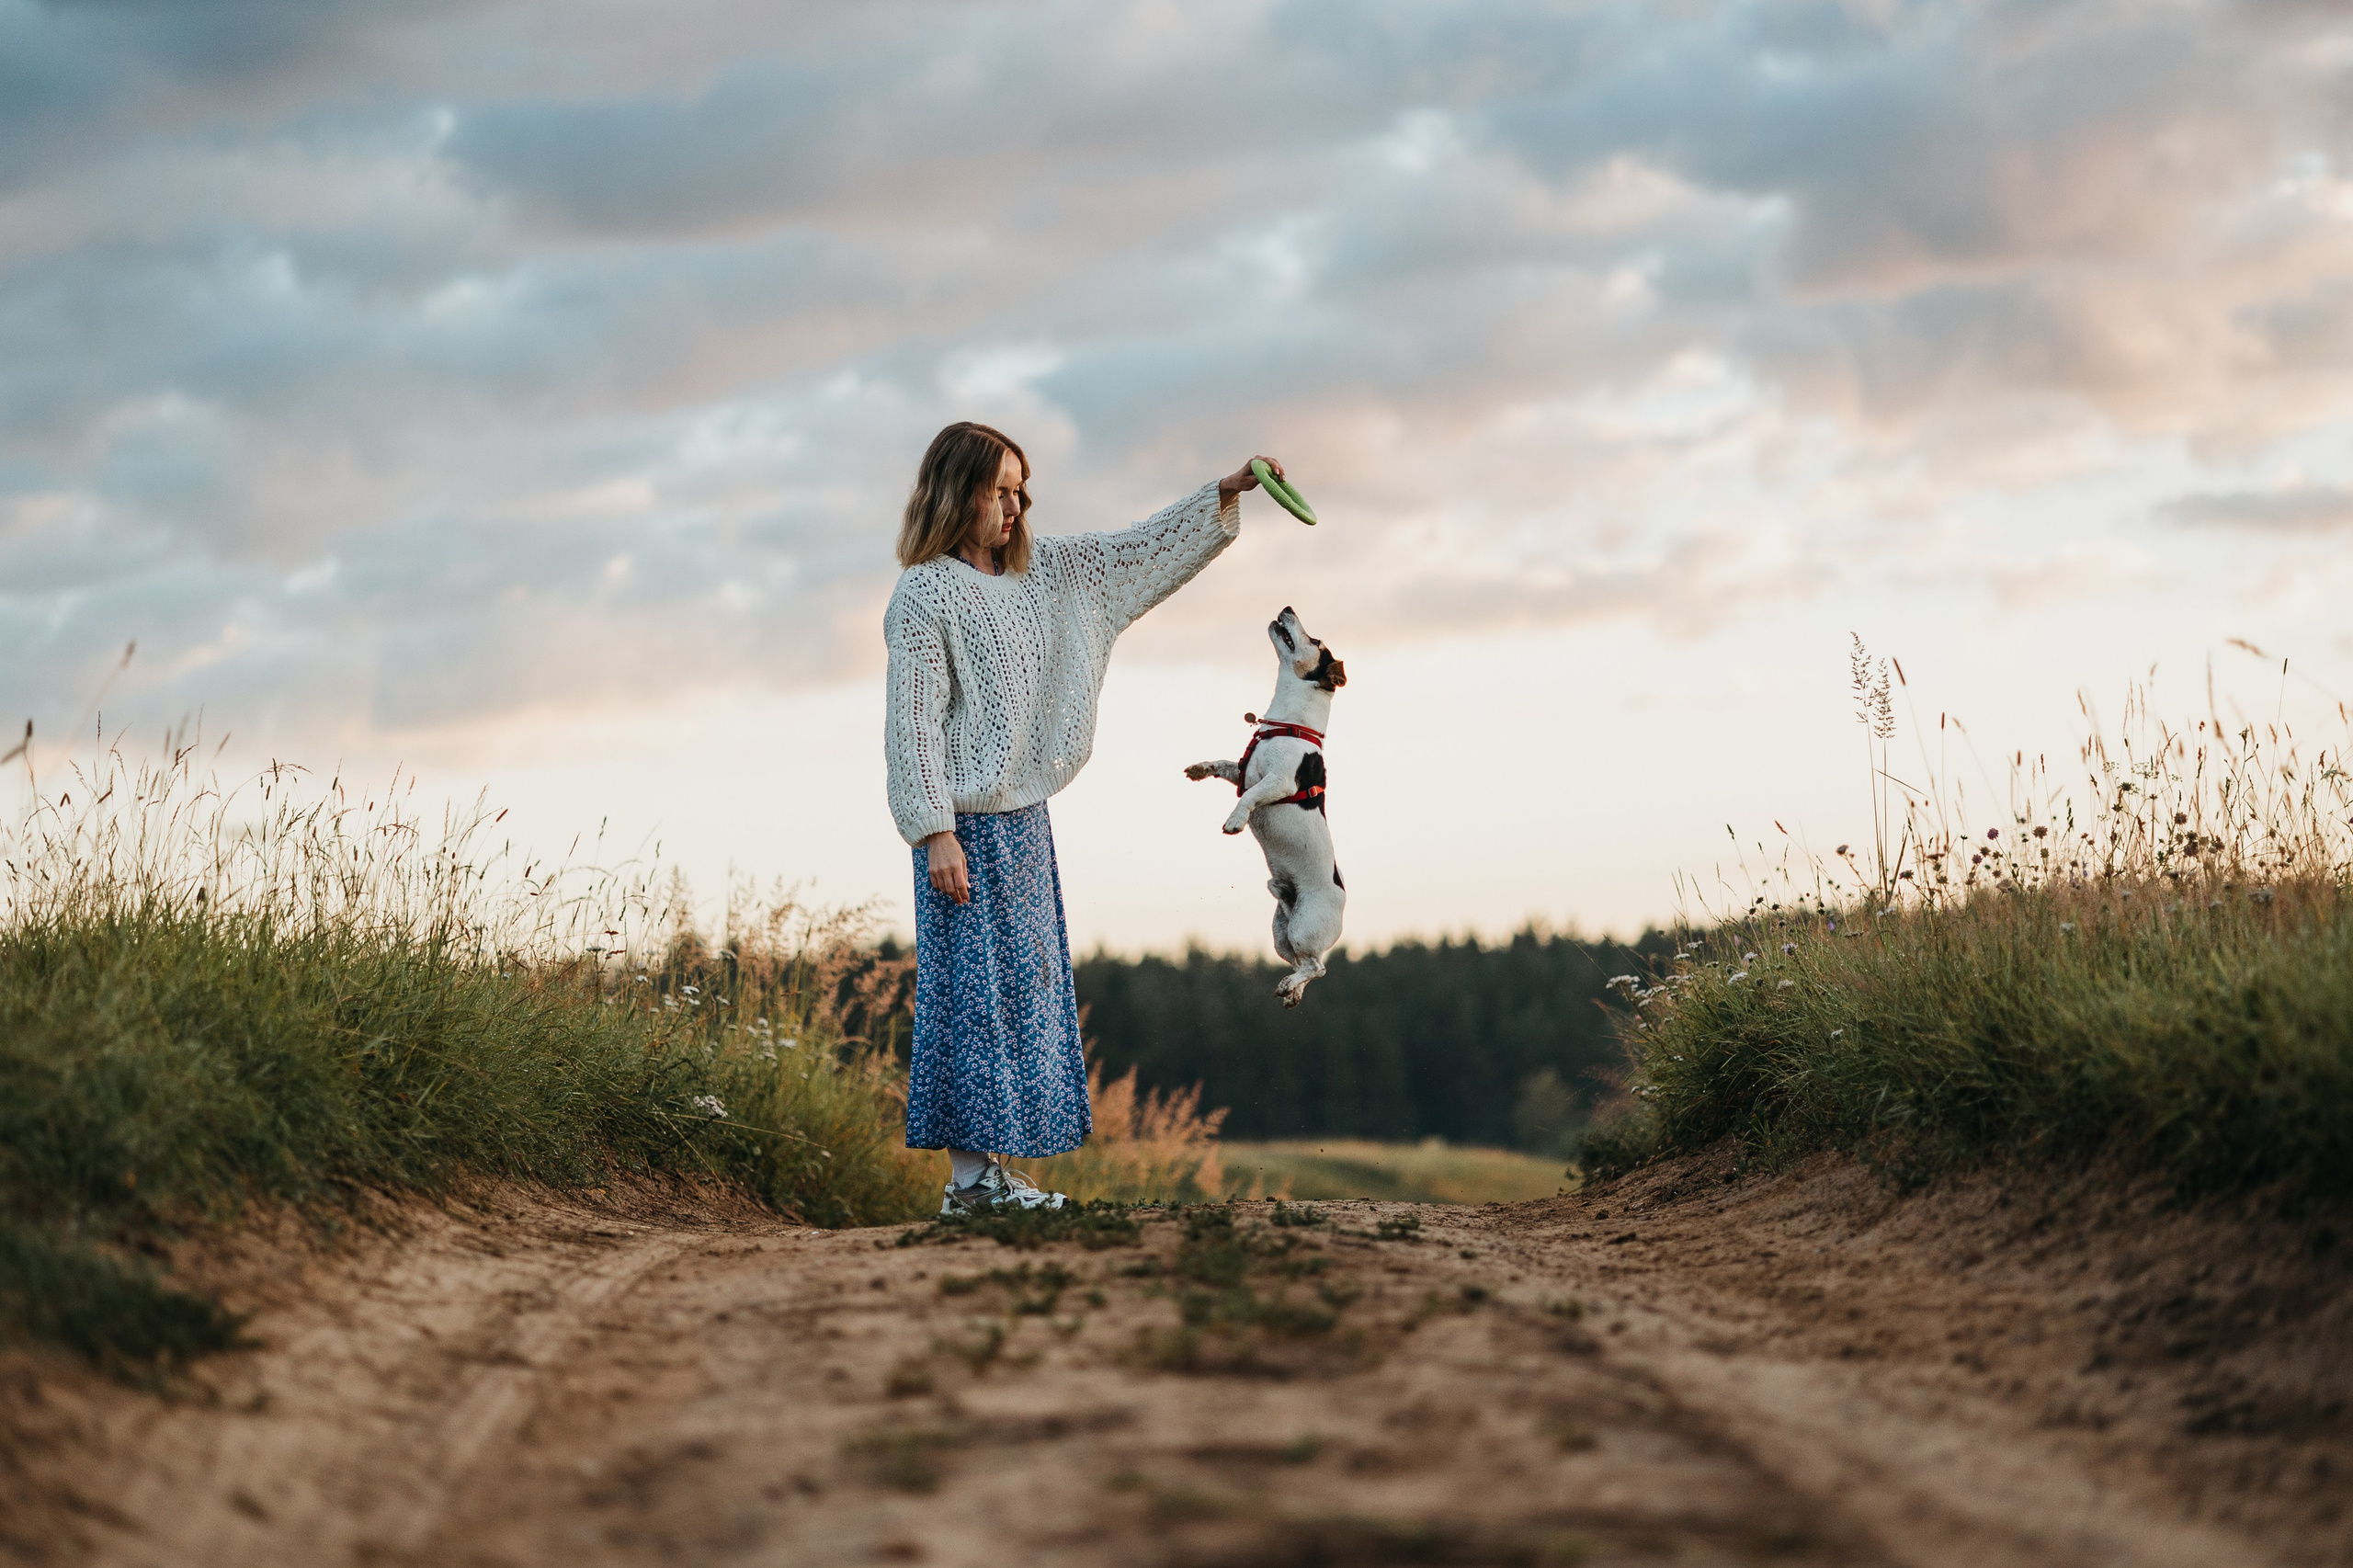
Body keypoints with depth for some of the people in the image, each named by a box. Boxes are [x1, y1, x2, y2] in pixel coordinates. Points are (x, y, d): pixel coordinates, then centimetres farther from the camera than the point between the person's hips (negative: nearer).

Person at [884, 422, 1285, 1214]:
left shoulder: (1042, 571, 12)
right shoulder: (925, 596, -11)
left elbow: (1139, 553, 18)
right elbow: (914, 723, -14)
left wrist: (1225, 493, 9)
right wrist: (935, 834, -19)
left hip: (1025, 818, 9)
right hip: (969, 827, -9)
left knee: (1025, 985, 9)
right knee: (974, 988, -6)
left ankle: (988, 1167, 14)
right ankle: (969, 1175, -2)